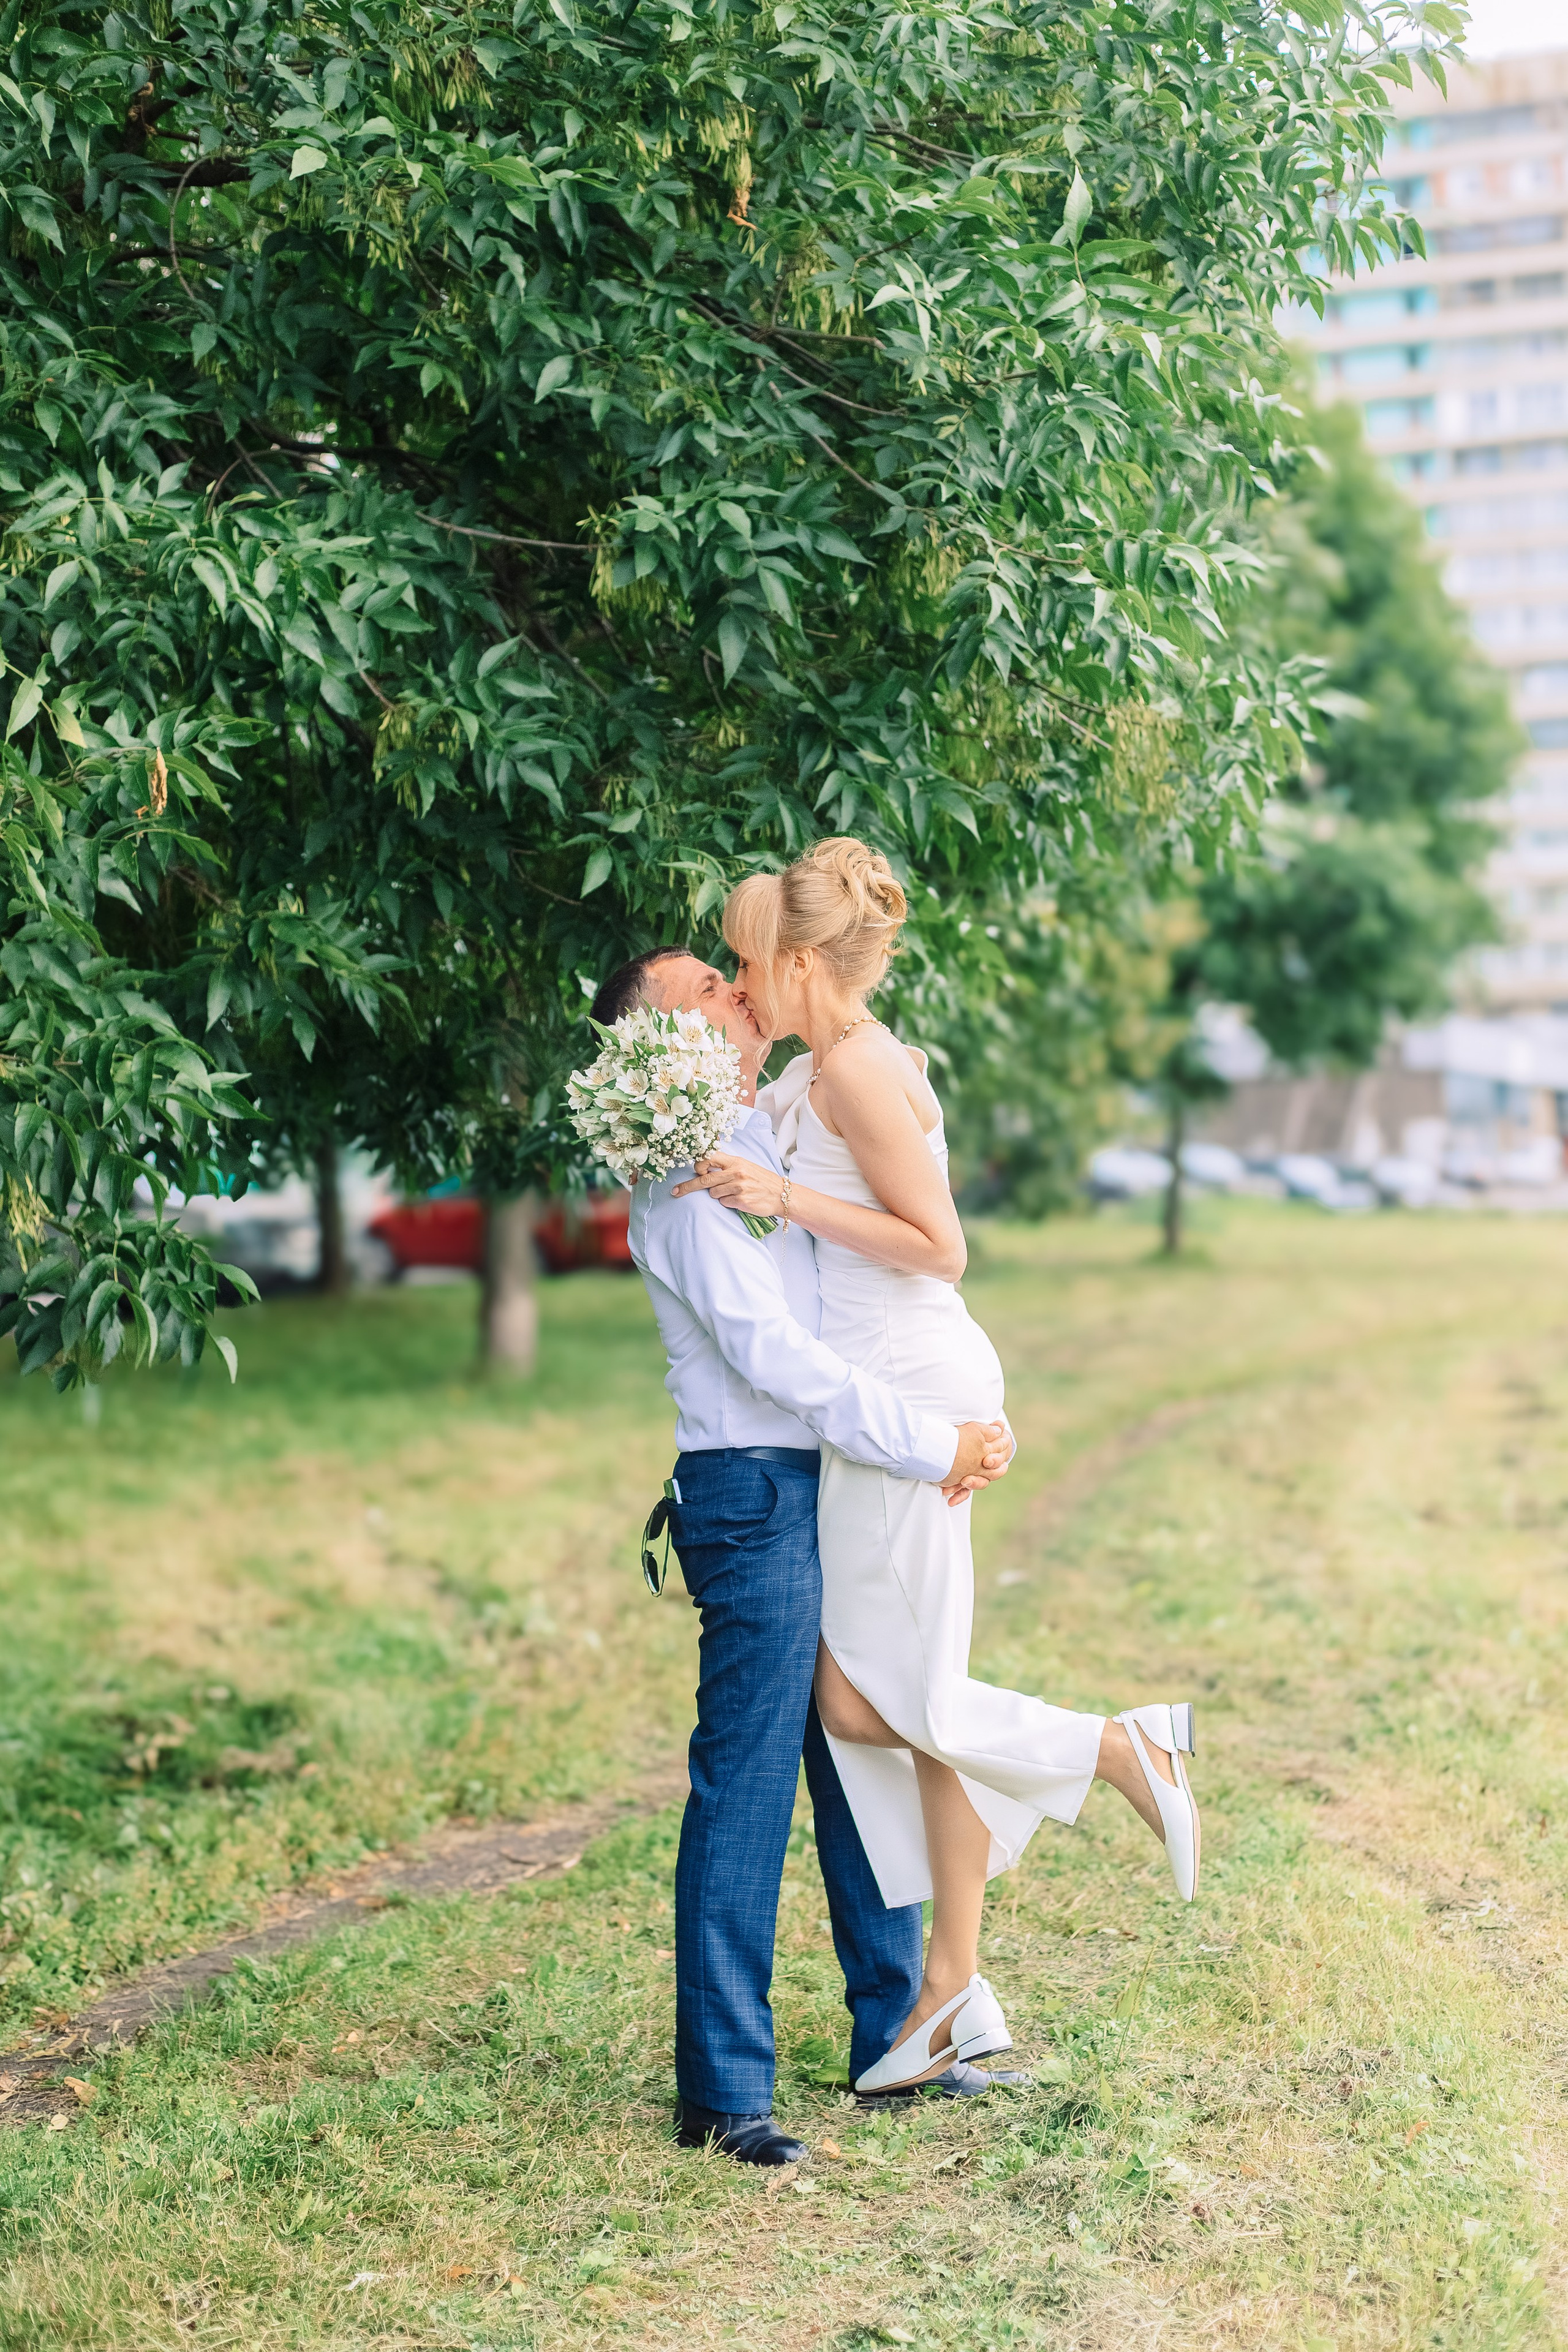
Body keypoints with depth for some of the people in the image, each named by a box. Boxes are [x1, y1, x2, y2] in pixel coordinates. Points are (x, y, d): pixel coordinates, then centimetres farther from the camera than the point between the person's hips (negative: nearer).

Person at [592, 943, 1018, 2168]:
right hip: (756, 1496, -9)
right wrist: (937, 1445, -17)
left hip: (834, 1492, 9)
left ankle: (893, 2037, 25)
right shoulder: (688, 1180, -11)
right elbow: (774, 1355, -20)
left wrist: (954, 1435, -3)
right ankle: (723, 2090, 2)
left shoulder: (774, 1146, 17)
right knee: (746, 1788, -5)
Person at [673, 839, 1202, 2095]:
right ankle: (953, 1989, 14)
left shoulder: (856, 1071, -14)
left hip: (909, 1391, -10)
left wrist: (788, 1198, -17)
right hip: (894, 1394, 10)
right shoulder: (853, 1061, 14)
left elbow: (938, 1245, -17)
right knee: (910, 1696, 9)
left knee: (865, 1700, -4)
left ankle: (1129, 1745, 5)